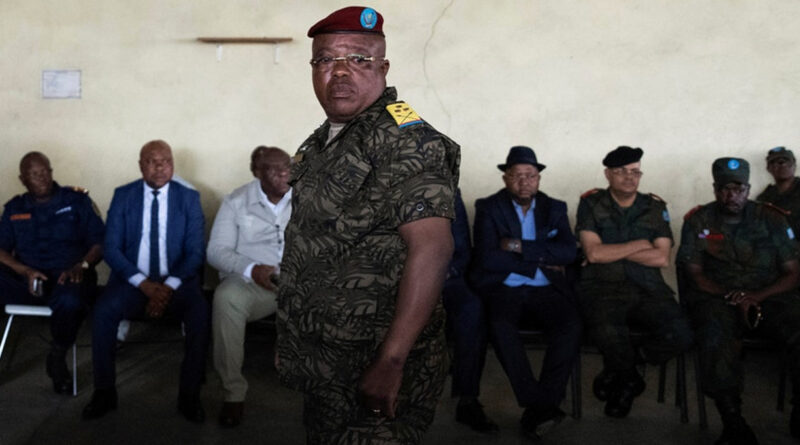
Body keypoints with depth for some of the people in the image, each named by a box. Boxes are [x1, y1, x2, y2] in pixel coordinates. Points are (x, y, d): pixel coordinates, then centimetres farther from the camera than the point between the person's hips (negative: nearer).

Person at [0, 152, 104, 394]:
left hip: (67, 277, -2)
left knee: (70, 300, -39)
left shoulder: (76, 200, 9)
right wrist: (26, 271, -13)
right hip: (25, 279, 3)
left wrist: (81, 265, -15)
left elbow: (100, 242, 4)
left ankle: (57, 356, -9)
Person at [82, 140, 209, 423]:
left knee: (201, 312, -30)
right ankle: (104, 392, -8)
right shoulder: (123, 196, 5)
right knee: (102, 311, -27)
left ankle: (189, 396, -15)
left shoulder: (189, 198, 4)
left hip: (177, 280, -1)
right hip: (133, 279, 1)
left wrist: (169, 287, -16)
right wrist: (144, 284, -15)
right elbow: (111, 248, -1)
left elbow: (195, 252, -1)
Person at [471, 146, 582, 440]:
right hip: (503, 290, -2)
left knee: (570, 326, -28)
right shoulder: (488, 208, 5)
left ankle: (540, 410, -21)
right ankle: (540, 405, -26)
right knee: (500, 325, -34)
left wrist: (520, 246, -10)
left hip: (546, 291, 2)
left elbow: (569, 252, -2)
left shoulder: (555, 209, 14)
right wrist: (540, 262, -5)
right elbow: (487, 258, -9)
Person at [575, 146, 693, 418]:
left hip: (647, 288, 3)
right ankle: (630, 379, 2)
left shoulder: (655, 208, 14)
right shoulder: (591, 204, 7)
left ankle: (620, 373, 4)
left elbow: (662, 258, 1)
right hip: (603, 286, -3)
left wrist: (611, 251, -3)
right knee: (609, 333, -36)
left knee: (680, 335, -24)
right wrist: (639, 245, 0)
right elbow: (593, 253, -7)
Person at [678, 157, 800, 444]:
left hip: (768, 295, 2)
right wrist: (734, 298, -12)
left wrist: (759, 295, -13)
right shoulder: (698, 221, 9)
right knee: (716, 340, -36)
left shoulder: (771, 219, 11)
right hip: (716, 297, -1)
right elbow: (695, 275, 4)